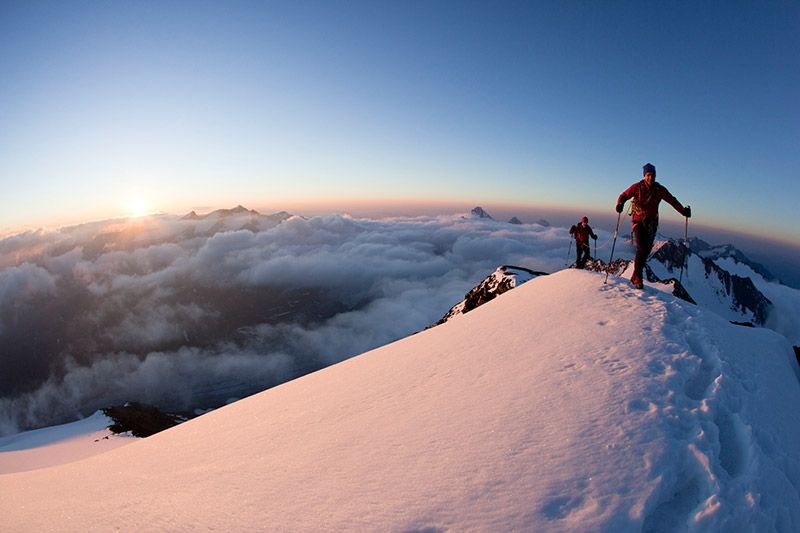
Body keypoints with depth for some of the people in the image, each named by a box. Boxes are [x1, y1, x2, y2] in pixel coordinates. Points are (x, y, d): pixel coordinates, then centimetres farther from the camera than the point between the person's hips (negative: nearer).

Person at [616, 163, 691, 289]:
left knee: (646, 250, 4)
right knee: (641, 248, -17)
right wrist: (620, 204, -23)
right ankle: (637, 277, -8)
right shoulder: (637, 187, -4)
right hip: (638, 221, -3)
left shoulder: (660, 189, 1)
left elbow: (672, 201, 3)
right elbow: (624, 196, 0)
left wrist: (683, 210, -11)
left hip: (651, 223, 3)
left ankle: (636, 276, 18)